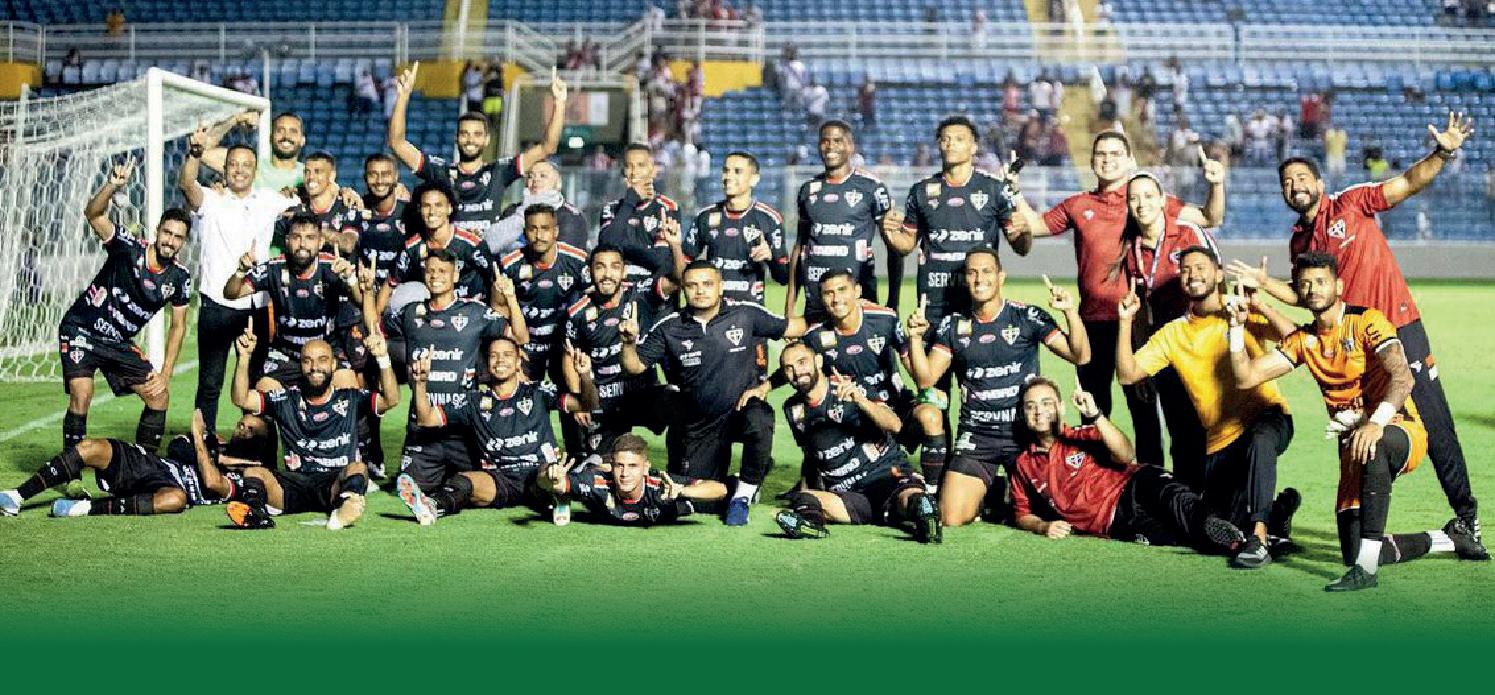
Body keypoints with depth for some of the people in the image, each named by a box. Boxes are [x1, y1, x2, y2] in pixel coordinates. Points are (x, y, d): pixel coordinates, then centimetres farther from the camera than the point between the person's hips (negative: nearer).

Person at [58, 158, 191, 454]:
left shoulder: (180, 277, -4)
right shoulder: (129, 248, -17)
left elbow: (178, 326, 4)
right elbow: (93, 214, -31)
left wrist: (165, 374, -3)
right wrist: (113, 185, -50)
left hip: (119, 342, 5)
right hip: (80, 330, -5)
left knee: (159, 396, 0)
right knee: (82, 396, -23)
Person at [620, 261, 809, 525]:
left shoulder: (746, 314, -6)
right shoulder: (669, 328, -4)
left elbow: (791, 327, 0)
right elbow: (635, 366, -3)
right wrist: (629, 342, -23)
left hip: (743, 407, -2)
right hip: (698, 423, 2)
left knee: (759, 422, -38)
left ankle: (743, 493, -13)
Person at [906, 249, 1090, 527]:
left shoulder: (1028, 317, -1)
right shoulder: (953, 326, 7)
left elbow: (1080, 356, -5)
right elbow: (925, 379, 3)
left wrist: (1071, 312, -19)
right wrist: (916, 337, -10)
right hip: (976, 436, 1)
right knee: (952, 519, -11)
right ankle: (989, 491, 23)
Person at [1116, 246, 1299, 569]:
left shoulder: (1242, 311, -1)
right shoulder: (1173, 333, 8)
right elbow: (1127, 374, 0)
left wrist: (1259, 306, -28)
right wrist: (1125, 322, -9)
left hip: (1268, 416, -4)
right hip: (1220, 440, 4)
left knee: (1259, 440, -41)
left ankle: (1260, 537, -36)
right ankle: (1277, 512, 32)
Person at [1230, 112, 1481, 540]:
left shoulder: (1350, 203, -1)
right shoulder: (1298, 242, 13)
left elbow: (1408, 183, -9)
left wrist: (1443, 154, -24)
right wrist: (1266, 284, 6)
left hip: (1398, 327, -5)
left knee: (1433, 421, -1)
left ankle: (1466, 512, 9)